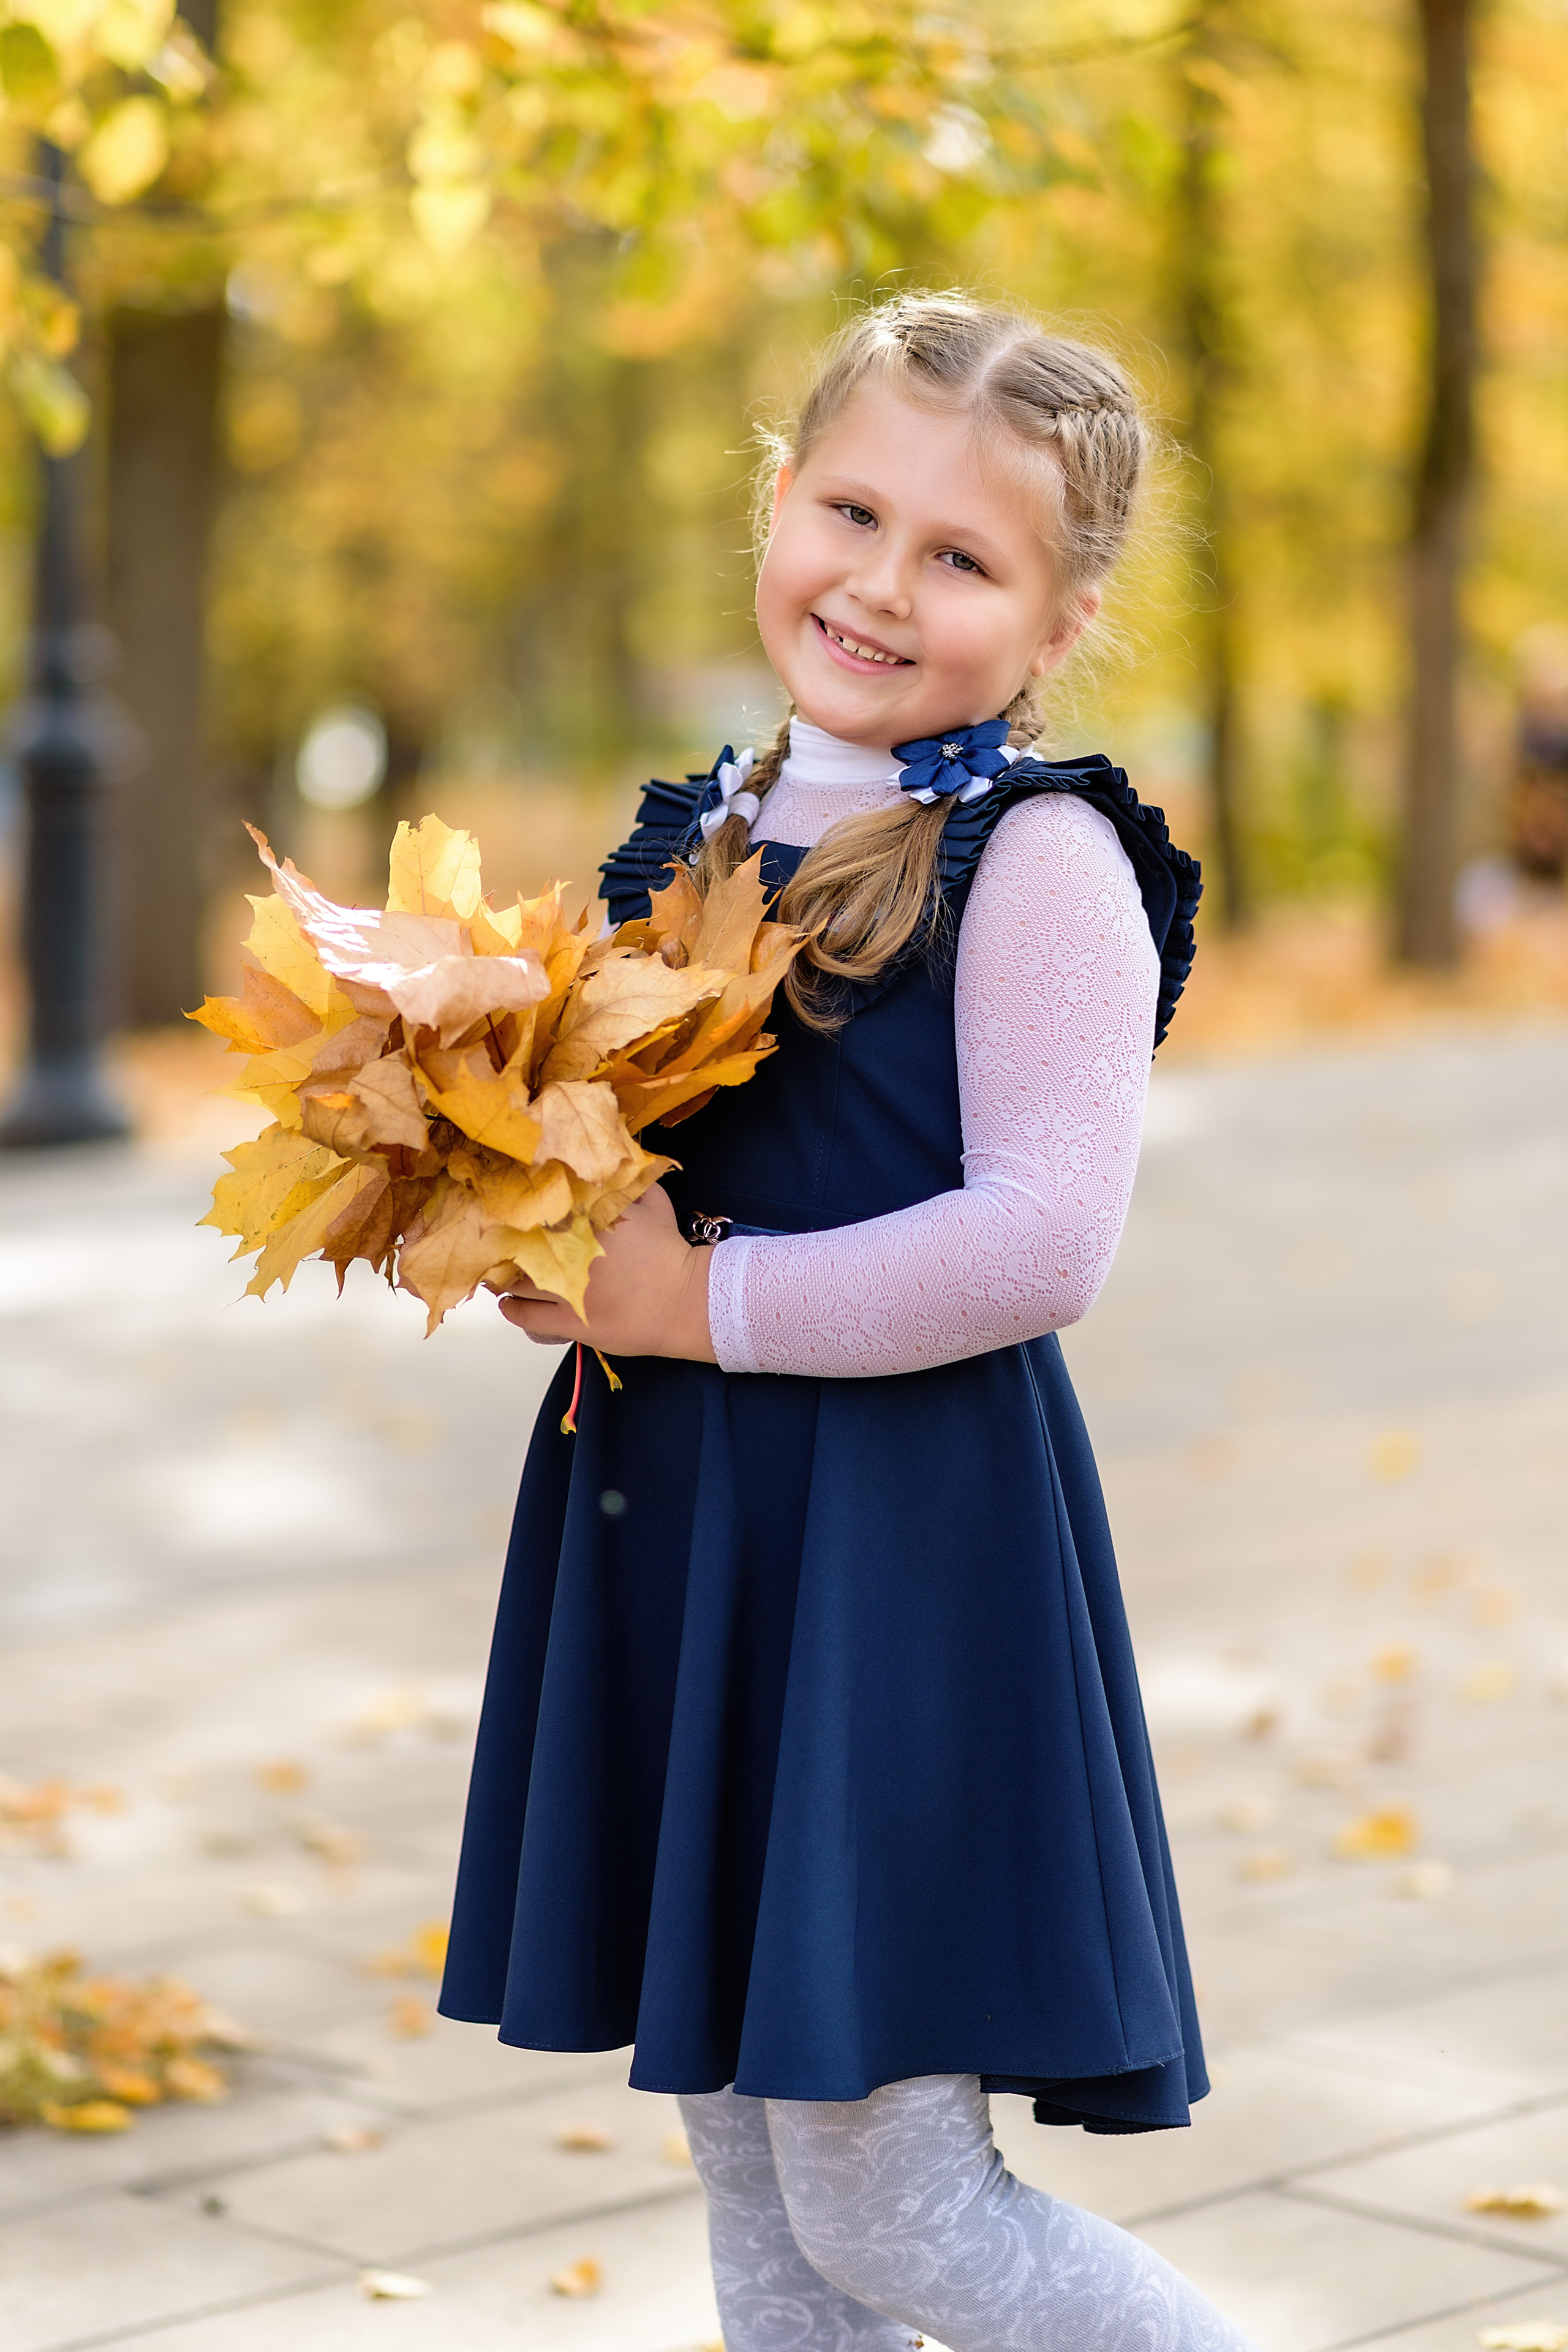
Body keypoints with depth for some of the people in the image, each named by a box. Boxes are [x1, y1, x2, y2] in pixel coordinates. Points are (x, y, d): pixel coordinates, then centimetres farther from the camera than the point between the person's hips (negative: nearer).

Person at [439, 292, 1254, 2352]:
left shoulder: (1040, 860, -12)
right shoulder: (709, 839, 11)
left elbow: (1040, 1243, -21)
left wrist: (701, 1299, -17)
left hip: (910, 1540, -8)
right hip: (671, 1530, 8)